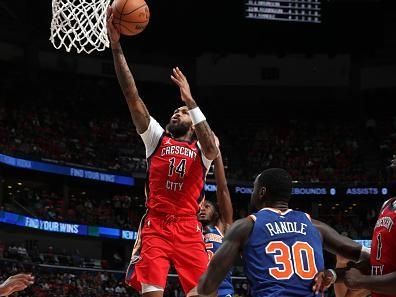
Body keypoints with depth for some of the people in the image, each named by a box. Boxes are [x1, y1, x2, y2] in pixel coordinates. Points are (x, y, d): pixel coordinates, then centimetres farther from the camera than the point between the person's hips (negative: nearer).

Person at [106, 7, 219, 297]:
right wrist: (116, 46, -5)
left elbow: (212, 148, -15)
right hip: (155, 226, 0)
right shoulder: (157, 138, 15)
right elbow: (132, 95, 5)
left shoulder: (201, 149, 13)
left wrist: (190, 101, -16)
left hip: (188, 229, 0)